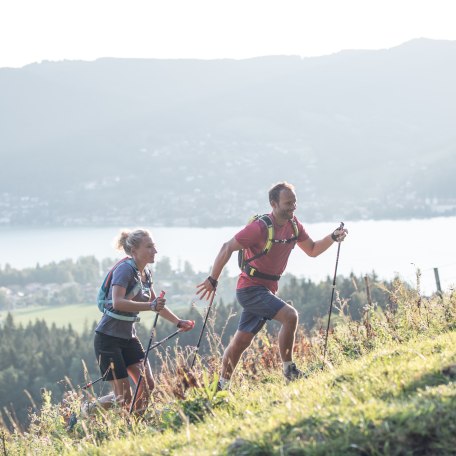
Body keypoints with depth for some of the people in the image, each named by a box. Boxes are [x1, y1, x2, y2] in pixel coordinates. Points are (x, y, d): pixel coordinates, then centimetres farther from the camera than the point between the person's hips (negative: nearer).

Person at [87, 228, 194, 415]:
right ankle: (89, 410, 16)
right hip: (108, 338, -8)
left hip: (128, 337, 8)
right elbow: (117, 303, -33)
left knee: (148, 385, -2)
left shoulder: (145, 273, 8)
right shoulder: (125, 269, -18)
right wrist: (150, 306, -41)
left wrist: (178, 322, 18)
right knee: (124, 395, -6)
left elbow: (156, 304, 24)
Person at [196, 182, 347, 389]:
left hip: (267, 289, 8)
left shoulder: (293, 225, 4)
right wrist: (212, 280, -15)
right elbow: (228, 248, -15)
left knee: (241, 341, 12)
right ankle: (288, 369, -11)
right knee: (290, 315, -22)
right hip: (251, 288, -8)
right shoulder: (260, 228, -19)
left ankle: (222, 385, 20)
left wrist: (333, 237, -1)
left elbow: (312, 250, 16)